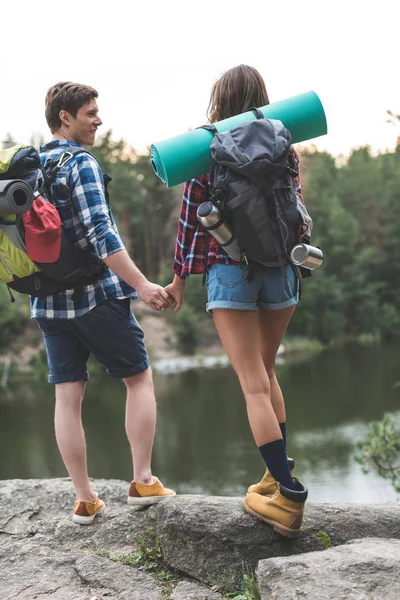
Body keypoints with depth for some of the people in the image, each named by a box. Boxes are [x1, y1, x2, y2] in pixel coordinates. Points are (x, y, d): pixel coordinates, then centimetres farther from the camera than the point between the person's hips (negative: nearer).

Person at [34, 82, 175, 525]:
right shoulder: (80, 163, -11)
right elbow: (100, 234, -21)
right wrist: (141, 284, -24)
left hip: (48, 301, 7)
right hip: (96, 296, -7)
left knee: (67, 396, 6)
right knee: (139, 378, 8)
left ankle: (84, 500, 9)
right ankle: (143, 481, 7)